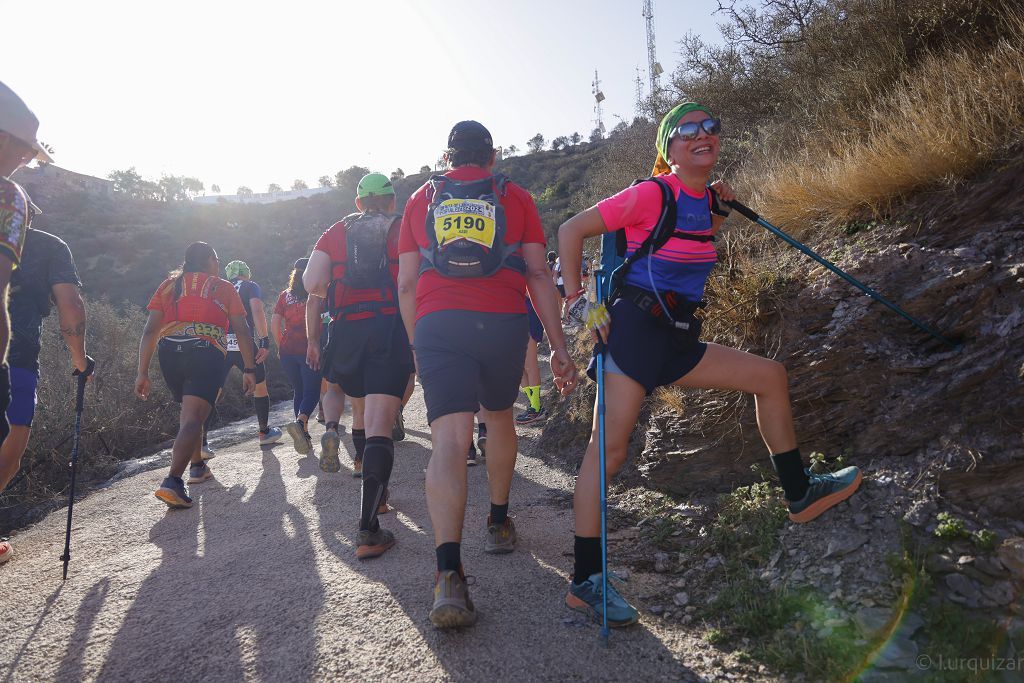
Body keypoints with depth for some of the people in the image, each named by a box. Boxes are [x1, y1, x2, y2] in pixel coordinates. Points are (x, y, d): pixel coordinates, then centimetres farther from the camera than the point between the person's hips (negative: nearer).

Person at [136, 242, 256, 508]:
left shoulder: (169, 285, 20)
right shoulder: (223, 287, 15)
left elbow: (150, 331, 9)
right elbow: (241, 331, 8)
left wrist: (143, 373, 7)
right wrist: (249, 369, 10)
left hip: (169, 352, 4)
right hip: (207, 353, -4)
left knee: (190, 412, 25)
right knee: (193, 419, -11)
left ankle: (197, 466, 37)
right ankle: (172, 482, -28)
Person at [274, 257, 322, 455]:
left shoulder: (285, 295, 9)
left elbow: (274, 322, 3)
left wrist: (281, 345, 12)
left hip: (287, 350, 4)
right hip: (310, 349, -4)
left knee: (298, 390, 15)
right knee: (312, 391, 1)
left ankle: (304, 434, 13)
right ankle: (300, 422, -26)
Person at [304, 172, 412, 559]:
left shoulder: (337, 231, 15)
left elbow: (312, 283, 2)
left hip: (347, 331, 3)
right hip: (392, 329, -2)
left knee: (360, 409, 25)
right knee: (378, 427, -9)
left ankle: (377, 494, 32)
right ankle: (368, 530, -16)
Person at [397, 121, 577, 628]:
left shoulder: (422, 199, 18)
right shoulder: (515, 197, 15)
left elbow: (406, 284, 14)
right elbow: (538, 274, 6)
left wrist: (416, 346, 23)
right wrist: (559, 349, 6)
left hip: (437, 323, 0)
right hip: (504, 321, 1)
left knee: (449, 441, -8)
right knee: (498, 416, 24)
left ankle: (449, 576, -22)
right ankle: (498, 523, 37)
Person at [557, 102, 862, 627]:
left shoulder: (704, 199, 13)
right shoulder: (652, 194, -10)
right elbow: (571, 231, -8)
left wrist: (719, 211, 17)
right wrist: (578, 301, -13)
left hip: (676, 341, 9)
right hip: (634, 330, -8)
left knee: (770, 376, 12)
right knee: (609, 449, -12)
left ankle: (800, 494, 25)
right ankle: (585, 581, -4)